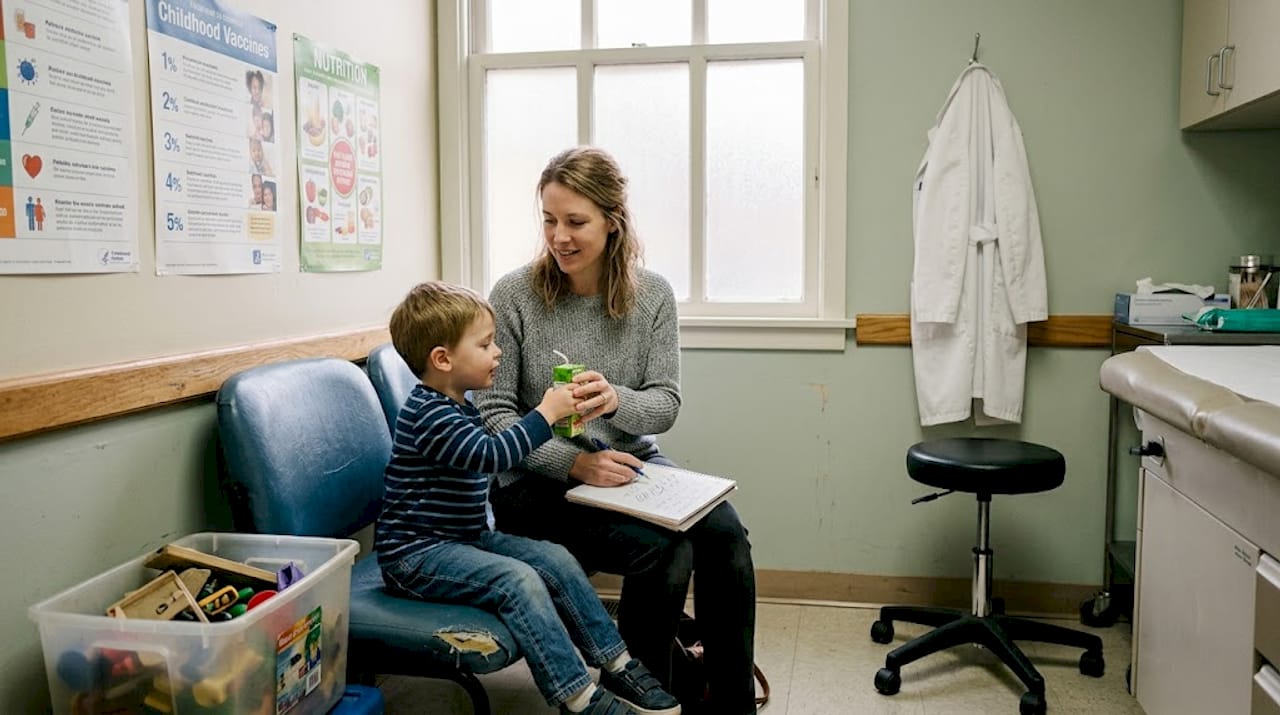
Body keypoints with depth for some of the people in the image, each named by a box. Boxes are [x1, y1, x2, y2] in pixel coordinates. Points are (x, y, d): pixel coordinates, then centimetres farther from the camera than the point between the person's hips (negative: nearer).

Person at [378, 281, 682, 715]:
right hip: (417, 554, -10)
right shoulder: (427, 415, -20)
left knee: (557, 561, -3)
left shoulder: (459, 407, 13)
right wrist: (547, 412, -25)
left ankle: (617, 667, 4)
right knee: (518, 580, -28)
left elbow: (486, 459, 30)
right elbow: (491, 454, -33)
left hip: (466, 538, 10)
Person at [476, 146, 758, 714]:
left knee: (724, 530, -23)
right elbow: (495, 413, -7)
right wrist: (574, 463, -21)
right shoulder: (514, 295, -8)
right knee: (666, 549, -27)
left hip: (630, 463, 4)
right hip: (540, 480, -3)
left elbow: (666, 404, -2)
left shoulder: (652, 294, 0)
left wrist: (616, 400, -26)